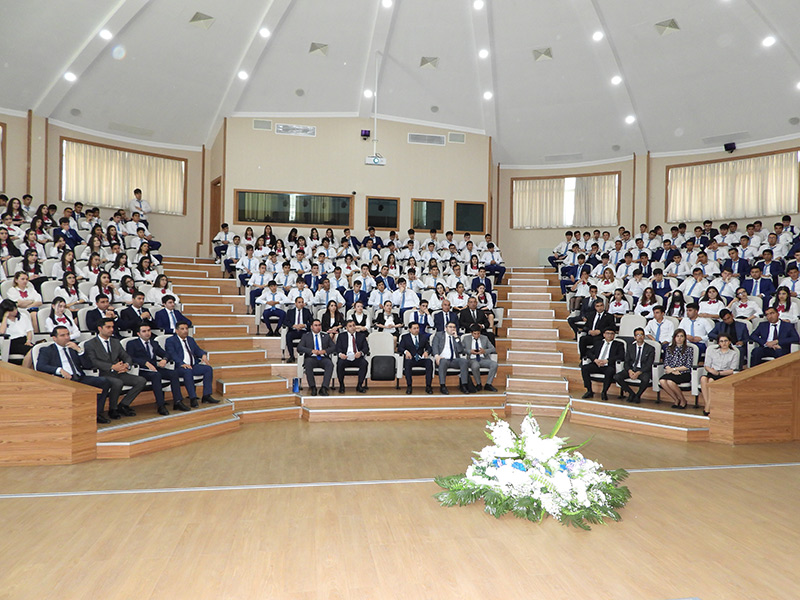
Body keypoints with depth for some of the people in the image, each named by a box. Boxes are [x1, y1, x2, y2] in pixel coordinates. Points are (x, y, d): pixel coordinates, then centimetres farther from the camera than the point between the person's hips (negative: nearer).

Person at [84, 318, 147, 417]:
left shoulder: (116, 342, 20)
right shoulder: (90, 344, 1)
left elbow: (126, 357, 16)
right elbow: (94, 362, -13)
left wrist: (126, 365, -9)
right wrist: (112, 367, -25)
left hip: (119, 373, 6)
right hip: (103, 375, -6)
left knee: (142, 381, -15)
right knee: (118, 383, -37)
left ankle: (123, 405, -6)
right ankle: (112, 409, -13)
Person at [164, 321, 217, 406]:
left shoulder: (191, 339, 25)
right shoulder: (170, 341, 2)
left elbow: (197, 350, 18)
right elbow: (172, 354, -12)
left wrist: (203, 355, -7)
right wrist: (182, 363, -29)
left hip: (193, 366, 7)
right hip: (178, 367, -7)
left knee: (209, 368, -15)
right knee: (188, 371, -38)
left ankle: (206, 396, -15)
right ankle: (193, 399, -34)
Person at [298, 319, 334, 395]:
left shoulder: (326, 336, 21)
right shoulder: (306, 336, 16)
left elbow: (333, 347, 12)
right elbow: (299, 348, 2)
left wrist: (324, 351, -9)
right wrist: (312, 351, -12)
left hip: (323, 358, 1)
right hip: (311, 358, -1)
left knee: (330, 364, -33)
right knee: (308, 363, -36)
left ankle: (324, 388, -35)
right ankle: (313, 388, -28)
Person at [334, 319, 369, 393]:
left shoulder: (361, 336, 16)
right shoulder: (341, 336, 13)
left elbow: (366, 348, 5)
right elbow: (338, 348, 2)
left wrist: (361, 352, -19)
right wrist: (340, 354, -22)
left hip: (357, 358, 1)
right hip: (345, 358, -1)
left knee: (364, 363, -31)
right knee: (339, 364, -33)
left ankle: (359, 386, -16)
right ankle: (341, 386, -13)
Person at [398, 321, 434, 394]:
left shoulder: (424, 337, 18)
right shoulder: (405, 337, 11)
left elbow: (429, 348, 11)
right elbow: (399, 348, 0)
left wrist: (426, 352, -13)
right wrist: (406, 351, -22)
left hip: (421, 359, 2)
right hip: (410, 359, -2)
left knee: (429, 362, -30)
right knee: (407, 362, -37)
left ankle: (428, 386, -28)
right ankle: (409, 386, -30)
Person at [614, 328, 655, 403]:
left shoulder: (650, 349, 2)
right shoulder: (630, 347, 11)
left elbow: (649, 365, -6)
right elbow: (626, 362, 6)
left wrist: (638, 373, -22)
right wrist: (630, 371, -17)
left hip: (643, 371, -3)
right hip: (631, 369, 3)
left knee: (645, 379, -38)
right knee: (616, 377, -23)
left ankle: (638, 395, -7)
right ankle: (631, 393, -2)